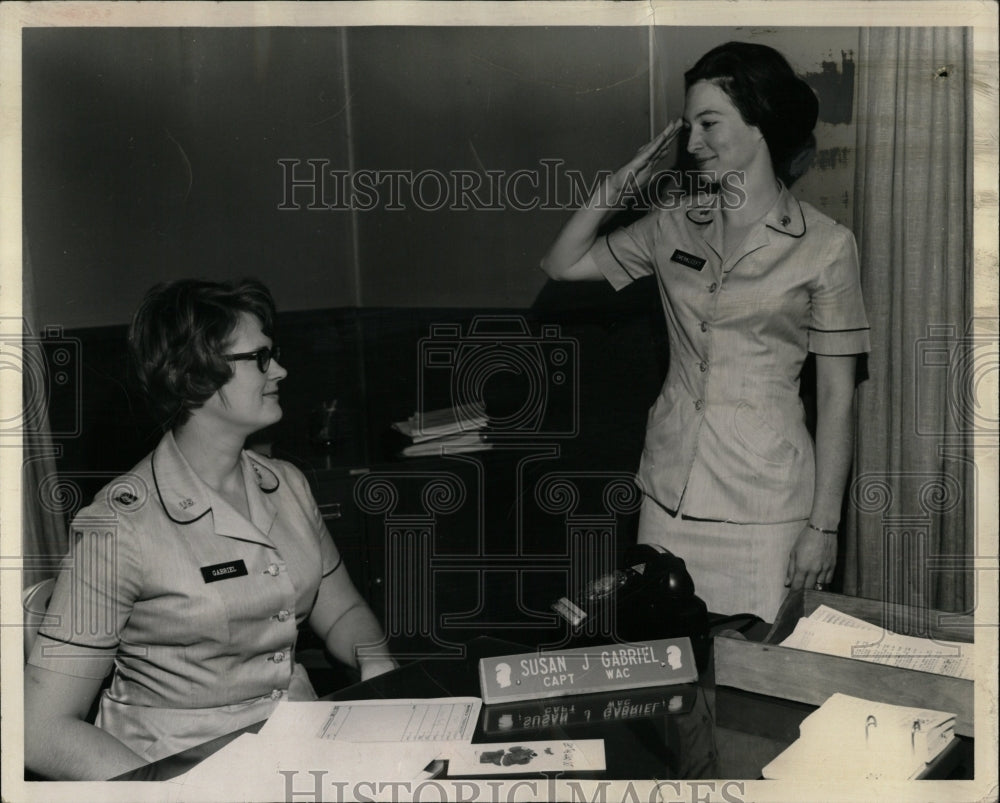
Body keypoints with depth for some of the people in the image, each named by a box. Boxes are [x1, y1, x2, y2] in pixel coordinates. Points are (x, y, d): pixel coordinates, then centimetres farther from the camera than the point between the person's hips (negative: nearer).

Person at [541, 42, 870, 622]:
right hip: (669, 487, 4)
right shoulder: (674, 223, 6)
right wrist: (620, 184, 2)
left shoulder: (825, 245, -5)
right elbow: (561, 265, 13)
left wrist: (824, 525, -5)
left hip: (762, 499, -4)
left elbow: (837, 400, -4)